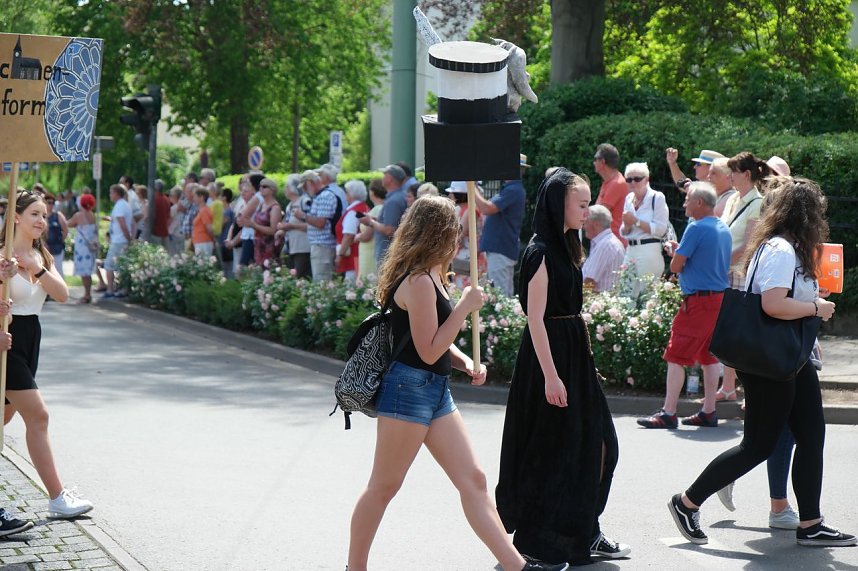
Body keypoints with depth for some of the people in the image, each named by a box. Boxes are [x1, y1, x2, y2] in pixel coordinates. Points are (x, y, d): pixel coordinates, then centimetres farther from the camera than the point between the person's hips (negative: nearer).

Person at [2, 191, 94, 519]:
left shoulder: (41, 256, 10)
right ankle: (57, 498, -8)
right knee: (37, 416, -10)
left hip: (30, 337, 8)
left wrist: (36, 268, -16)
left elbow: (62, 295, -4)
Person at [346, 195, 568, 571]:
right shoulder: (418, 281, -18)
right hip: (409, 389, -10)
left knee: (473, 480, 5)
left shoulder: (430, 276, 14)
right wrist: (465, 307, -14)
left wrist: (465, 362, 7)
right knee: (384, 487, 1)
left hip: (436, 392, 10)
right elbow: (428, 351, -19)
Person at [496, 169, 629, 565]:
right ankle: (536, 537, 10)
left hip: (574, 353, 9)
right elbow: (536, 318, -19)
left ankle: (584, 533, 18)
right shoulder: (540, 253, -15)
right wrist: (551, 375, -22)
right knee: (550, 450, -1)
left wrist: (583, 364, 18)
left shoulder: (565, 247, 12)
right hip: (549, 354, -9)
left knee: (596, 444, 9)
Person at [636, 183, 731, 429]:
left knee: (676, 356, -5)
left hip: (698, 300, -9)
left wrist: (674, 252, 11)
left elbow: (676, 266, -11)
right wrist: (680, 251, 19)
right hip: (721, 296, 9)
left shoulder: (696, 228, -14)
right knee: (709, 356, 14)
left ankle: (668, 414, -6)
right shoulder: (724, 229, 12)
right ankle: (708, 412, 16)